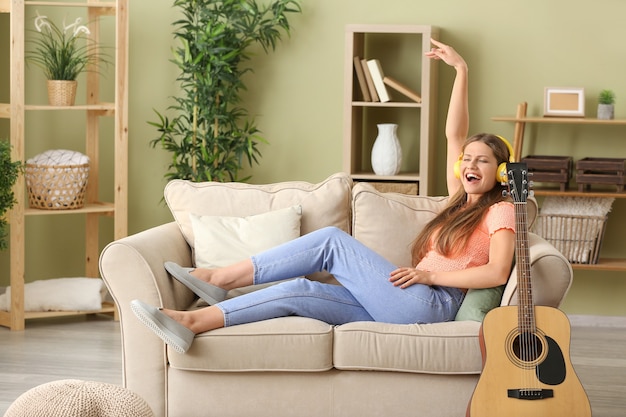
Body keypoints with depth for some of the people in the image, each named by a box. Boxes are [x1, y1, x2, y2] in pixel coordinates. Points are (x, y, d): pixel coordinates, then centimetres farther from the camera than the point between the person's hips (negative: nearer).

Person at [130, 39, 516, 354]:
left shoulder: (500, 211, 6)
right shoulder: (461, 202, 27)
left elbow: (497, 272, -13)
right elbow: (455, 134, 23)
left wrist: (429, 274, -12)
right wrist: (461, 71, 18)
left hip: (431, 304, -8)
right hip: (401, 309, 8)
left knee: (333, 241, -17)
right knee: (298, 291, -13)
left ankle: (219, 278, -20)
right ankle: (191, 323, -21)